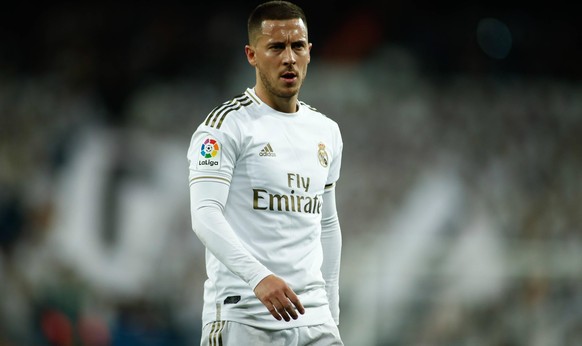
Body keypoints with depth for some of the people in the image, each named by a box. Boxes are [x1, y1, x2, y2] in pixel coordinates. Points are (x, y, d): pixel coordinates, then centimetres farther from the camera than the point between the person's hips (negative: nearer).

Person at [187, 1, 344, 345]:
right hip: (241, 318, -5)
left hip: (313, 318, 6)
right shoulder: (226, 126, -6)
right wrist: (258, 276, -31)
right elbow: (205, 214, -17)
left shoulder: (327, 132, 16)